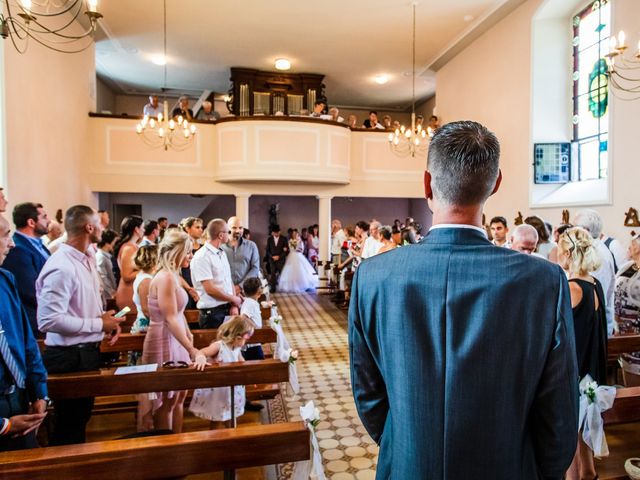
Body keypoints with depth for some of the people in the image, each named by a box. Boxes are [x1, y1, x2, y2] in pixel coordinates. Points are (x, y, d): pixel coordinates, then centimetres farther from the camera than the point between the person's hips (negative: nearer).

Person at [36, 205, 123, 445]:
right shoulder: (61, 267, -24)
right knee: (69, 424, 10)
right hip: (69, 357, -9)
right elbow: (49, 320, -29)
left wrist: (106, 320, 0)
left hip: (87, 351, 9)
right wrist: (99, 324, -20)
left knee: (81, 417, 25)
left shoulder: (87, 259, 5)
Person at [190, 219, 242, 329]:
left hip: (228, 309, 7)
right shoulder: (201, 257, -15)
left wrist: (234, 305, 0)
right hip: (212, 312, -7)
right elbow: (210, 289, -19)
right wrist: (234, 299, -8)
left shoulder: (222, 253, 11)